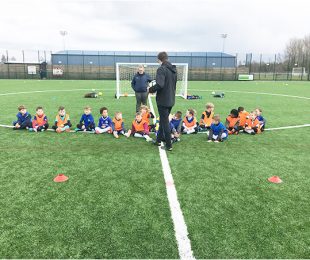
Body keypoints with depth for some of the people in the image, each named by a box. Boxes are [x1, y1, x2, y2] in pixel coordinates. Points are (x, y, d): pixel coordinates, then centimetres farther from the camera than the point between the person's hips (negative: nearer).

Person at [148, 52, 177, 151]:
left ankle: (169, 145, 6)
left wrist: (151, 89, -11)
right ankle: (159, 139, 33)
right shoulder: (173, 69, 9)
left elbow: (159, 85, -29)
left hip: (163, 100, -8)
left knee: (165, 122, 1)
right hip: (171, 99, 8)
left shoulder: (161, 69, -17)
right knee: (163, 120, 21)